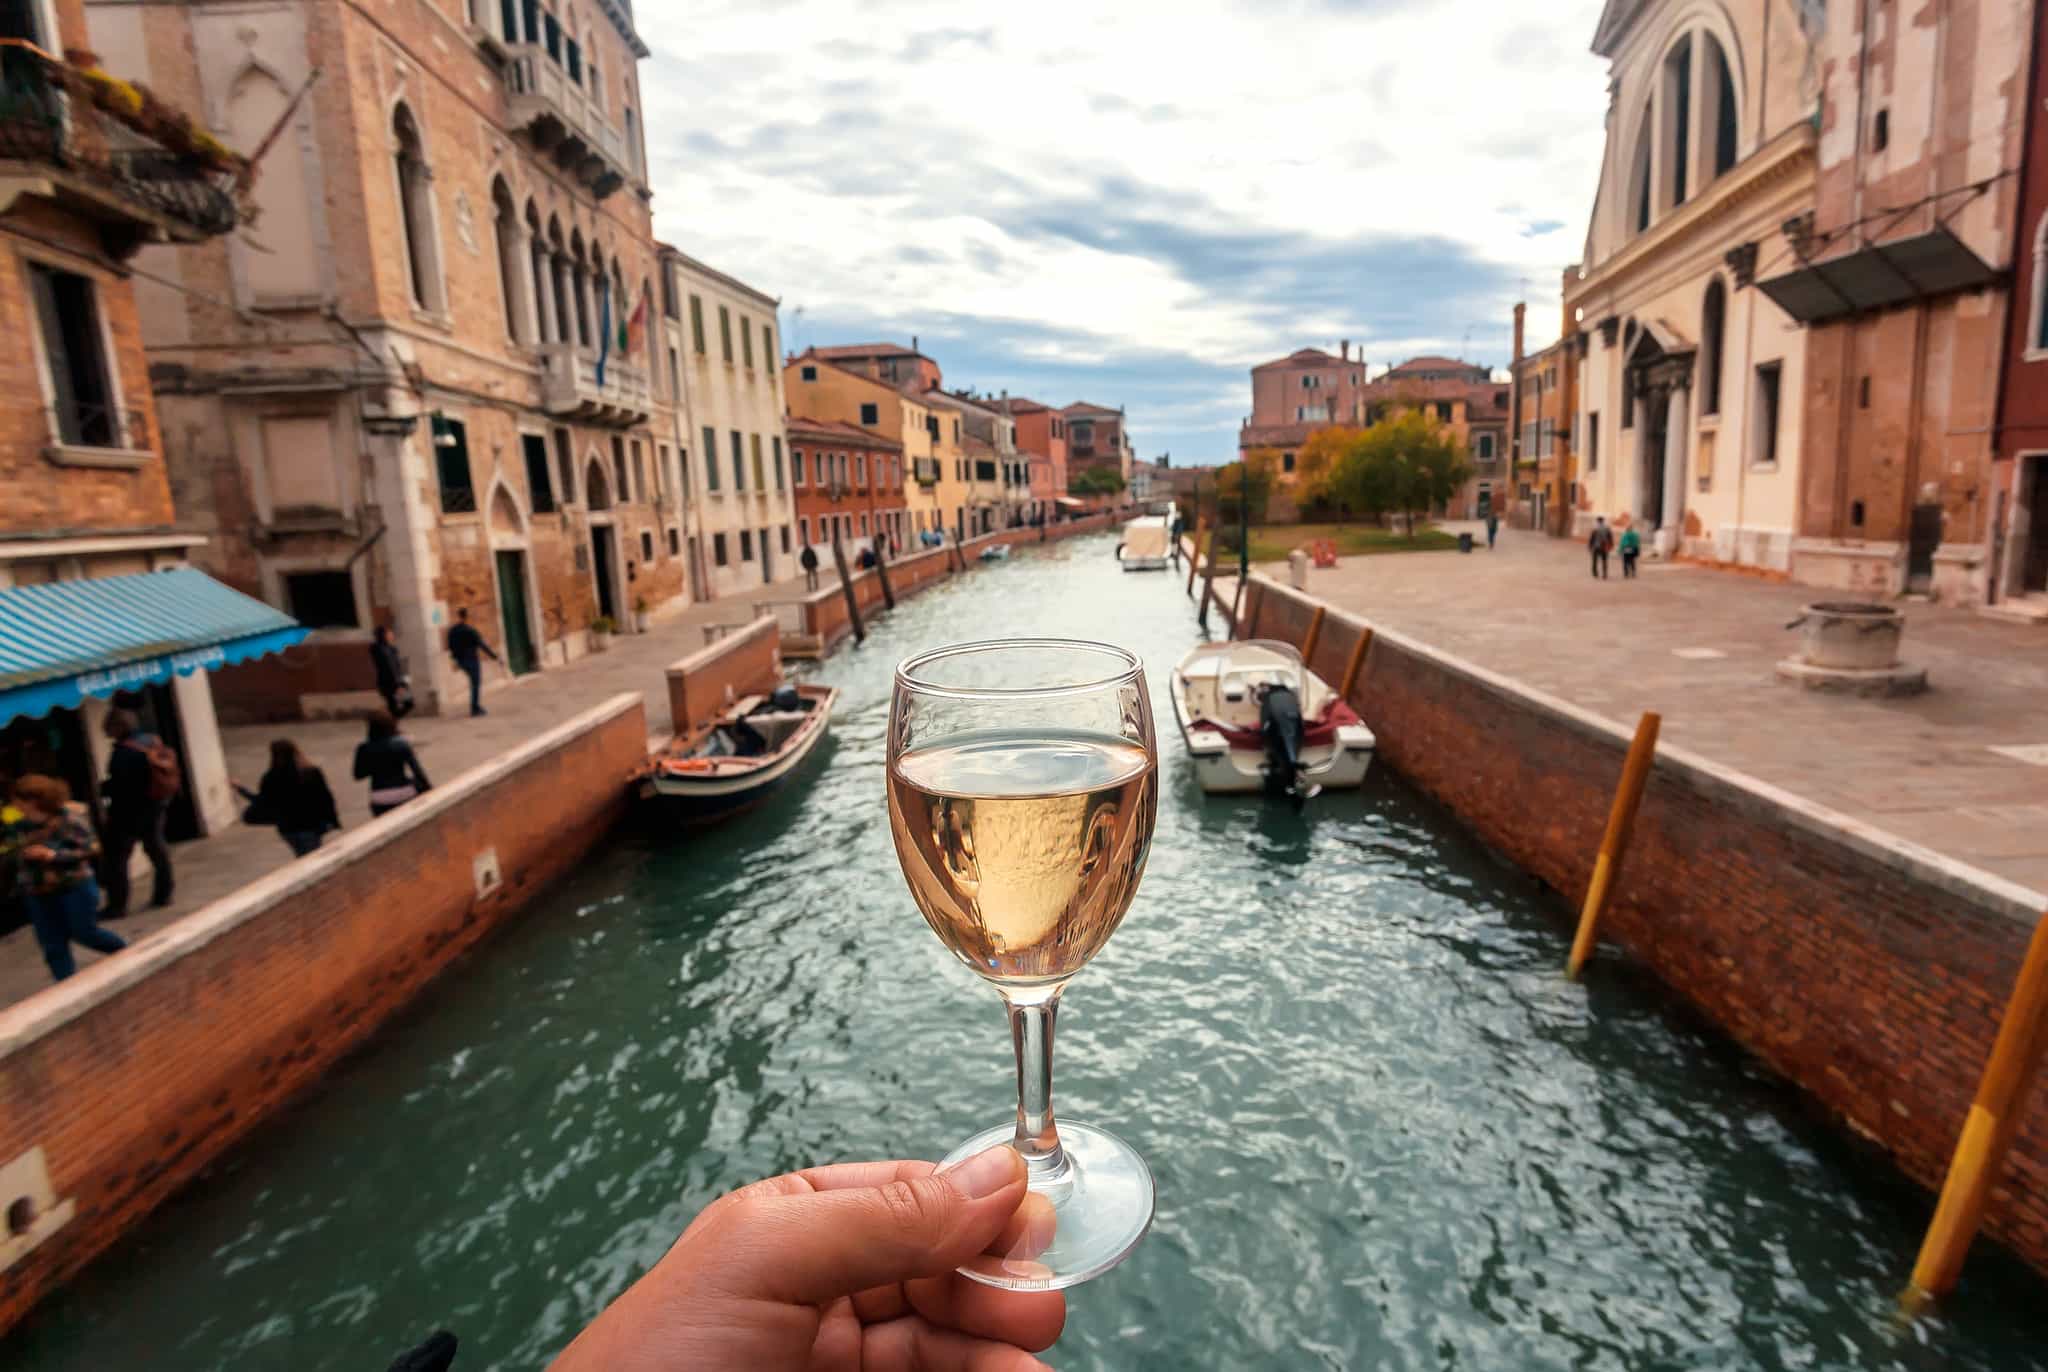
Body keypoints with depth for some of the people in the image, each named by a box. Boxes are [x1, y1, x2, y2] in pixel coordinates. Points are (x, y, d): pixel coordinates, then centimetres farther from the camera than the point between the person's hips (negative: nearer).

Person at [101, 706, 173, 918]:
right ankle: (162, 896, 24)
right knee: (156, 849, 17)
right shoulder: (154, 742, 4)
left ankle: (117, 906, 3)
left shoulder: (123, 751, -20)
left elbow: (118, 784, -21)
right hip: (156, 806, 8)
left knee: (116, 857, 1)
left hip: (129, 812, -8)